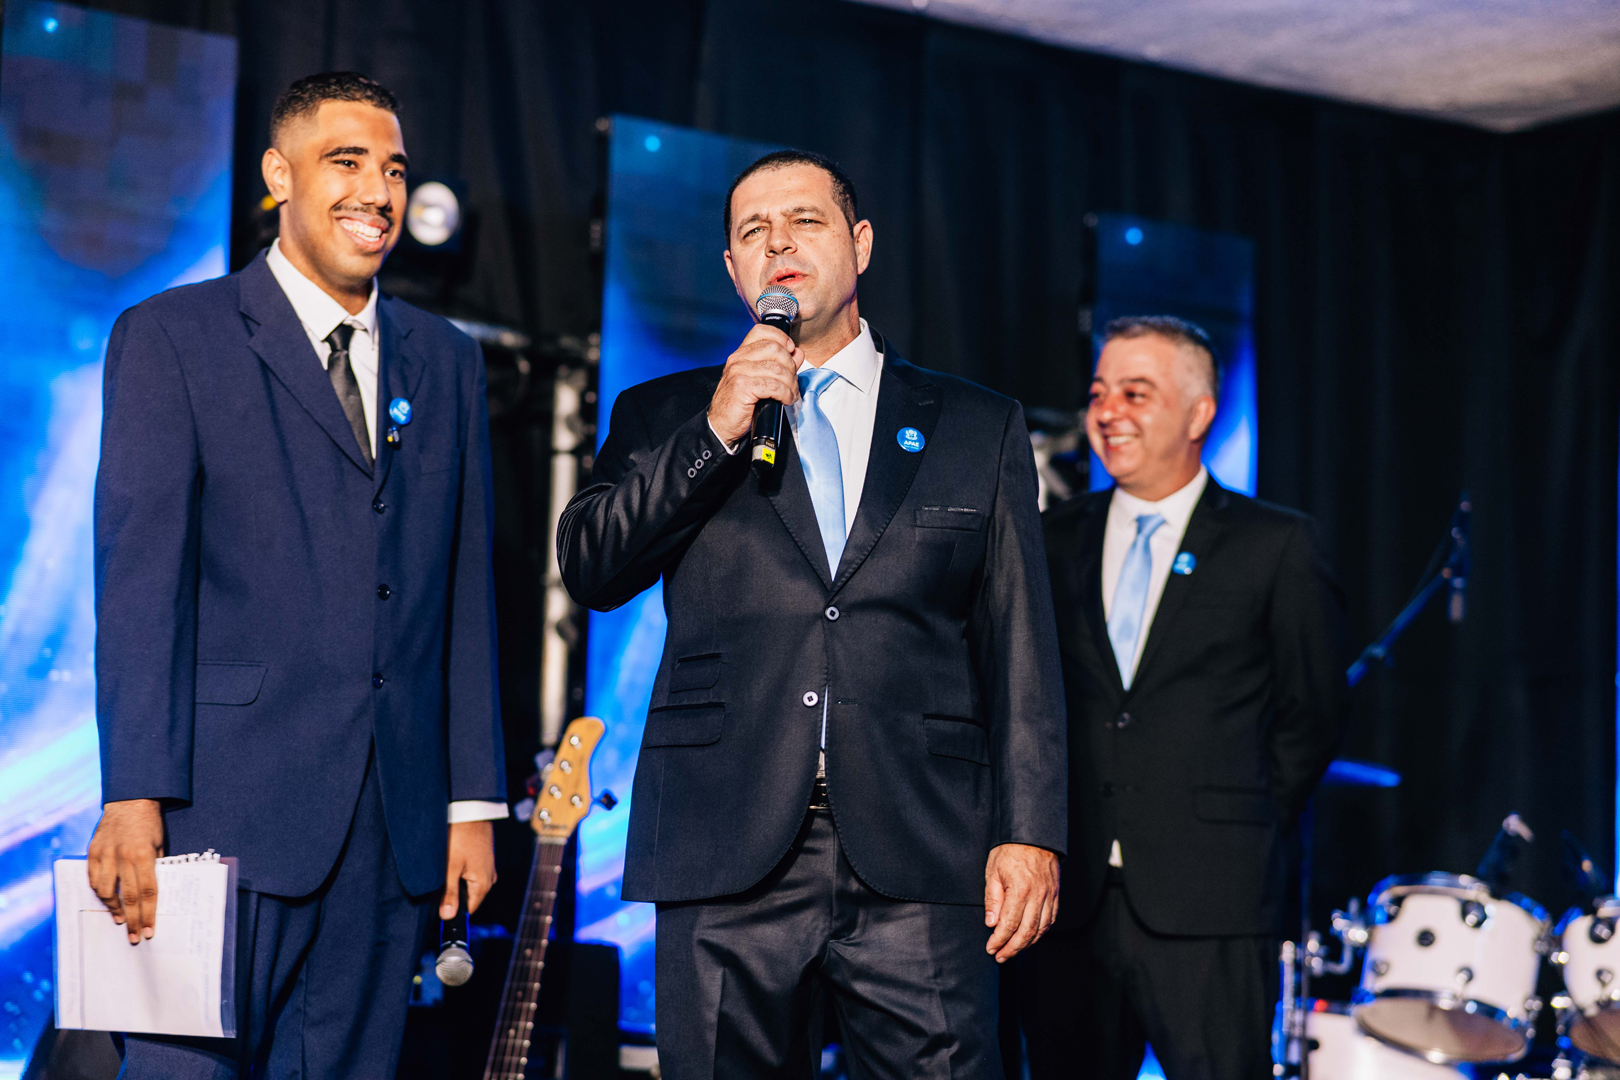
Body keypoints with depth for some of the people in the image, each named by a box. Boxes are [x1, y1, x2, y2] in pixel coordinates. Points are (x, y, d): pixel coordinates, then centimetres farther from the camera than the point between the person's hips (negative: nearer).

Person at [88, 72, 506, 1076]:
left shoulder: (447, 362, 16)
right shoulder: (170, 338, 2)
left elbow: (468, 592, 14)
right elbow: (139, 575, -6)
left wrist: (476, 802, 9)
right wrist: (133, 796, -14)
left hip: (396, 817, 4)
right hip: (233, 803, -4)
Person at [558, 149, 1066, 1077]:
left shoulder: (978, 427, 13)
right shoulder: (663, 416, 15)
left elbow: (1020, 646, 8)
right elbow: (591, 570, 1)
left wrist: (1030, 831, -1)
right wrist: (716, 433, -8)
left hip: (918, 860, -1)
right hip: (726, 856, 1)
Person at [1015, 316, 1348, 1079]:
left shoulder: (1274, 547, 3)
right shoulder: (1052, 543, 12)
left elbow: (1312, 715, 7)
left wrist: (1243, 832, 5)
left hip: (1207, 904, -3)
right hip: (1069, 897, 3)